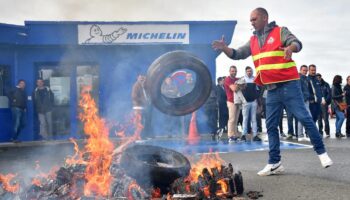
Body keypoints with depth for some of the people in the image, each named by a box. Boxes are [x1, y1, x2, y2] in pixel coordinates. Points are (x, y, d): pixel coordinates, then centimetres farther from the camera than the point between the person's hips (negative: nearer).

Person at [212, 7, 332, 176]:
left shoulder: (280, 32, -1)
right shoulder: (253, 41, 15)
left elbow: (297, 43, -15)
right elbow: (237, 54, 13)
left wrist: (290, 48, -39)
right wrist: (224, 48, -7)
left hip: (288, 85, -6)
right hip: (271, 90, 6)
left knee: (304, 118, -5)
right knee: (271, 126, 5)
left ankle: (321, 152, 9)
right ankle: (274, 163, 12)